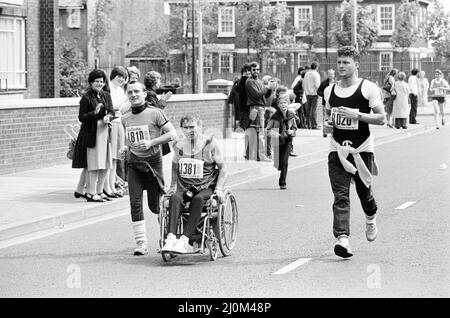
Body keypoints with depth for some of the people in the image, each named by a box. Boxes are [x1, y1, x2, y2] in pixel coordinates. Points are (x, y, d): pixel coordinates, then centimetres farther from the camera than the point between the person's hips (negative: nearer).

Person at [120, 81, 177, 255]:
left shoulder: (155, 113, -7)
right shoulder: (125, 119, 9)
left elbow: (172, 134, -10)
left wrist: (151, 142, -19)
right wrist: (125, 147, 3)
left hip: (153, 161, -4)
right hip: (133, 163, 4)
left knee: (154, 205, 2)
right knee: (135, 203, -9)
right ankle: (141, 242, -5)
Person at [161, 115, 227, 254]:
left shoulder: (210, 144, 2)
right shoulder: (179, 146, 13)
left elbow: (222, 168, 6)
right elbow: (175, 166, 29)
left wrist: (219, 188, -6)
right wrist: (173, 185, 14)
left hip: (206, 188, -3)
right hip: (184, 187, 3)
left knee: (198, 200, -38)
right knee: (175, 198, -33)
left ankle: (184, 240, -46)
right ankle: (171, 238, -46)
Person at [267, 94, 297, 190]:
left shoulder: (291, 115, -2)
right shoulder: (275, 116, -8)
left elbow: (295, 128, 9)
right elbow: (268, 129, -7)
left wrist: (291, 131, -12)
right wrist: (273, 133, -26)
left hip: (287, 140, 0)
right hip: (277, 141, 0)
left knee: (284, 161, -13)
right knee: (278, 163, 4)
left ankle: (282, 182, -2)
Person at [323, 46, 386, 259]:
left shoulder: (368, 88, -6)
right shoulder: (330, 91, 8)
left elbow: (381, 118, -7)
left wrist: (357, 115, -19)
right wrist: (327, 123, 1)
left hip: (362, 149, -2)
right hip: (337, 150, 2)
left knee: (363, 191, 10)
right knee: (340, 196, -9)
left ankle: (371, 219, 43)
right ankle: (342, 239, -17)